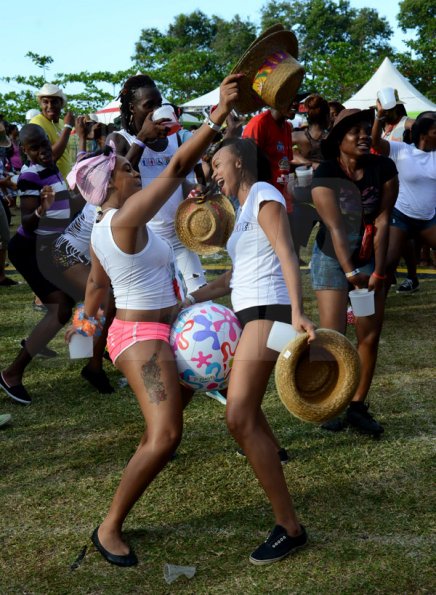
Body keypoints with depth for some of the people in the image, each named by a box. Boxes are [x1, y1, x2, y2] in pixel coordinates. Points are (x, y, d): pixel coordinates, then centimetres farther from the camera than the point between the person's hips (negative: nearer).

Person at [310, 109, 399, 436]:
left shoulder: (384, 168, -10)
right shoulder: (325, 175, -17)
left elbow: (382, 221, -10)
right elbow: (336, 228, -22)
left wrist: (378, 271, -12)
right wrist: (350, 272, -31)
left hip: (369, 260, 3)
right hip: (332, 260, -3)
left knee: (370, 336, 1)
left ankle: (358, 406, 11)